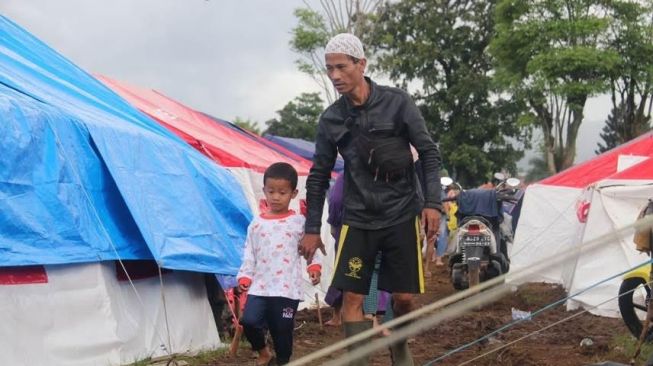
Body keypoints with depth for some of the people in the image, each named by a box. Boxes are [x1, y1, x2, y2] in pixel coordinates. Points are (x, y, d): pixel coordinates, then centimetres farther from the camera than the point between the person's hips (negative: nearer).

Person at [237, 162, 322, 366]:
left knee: (282, 329, -1)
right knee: (249, 321, -13)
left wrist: (314, 267, -8)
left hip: (288, 288, -2)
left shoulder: (299, 222, 3)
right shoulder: (257, 223, 9)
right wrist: (244, 277, 3)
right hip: (260, 286, 2)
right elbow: (249, 254, 11)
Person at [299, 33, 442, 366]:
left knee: (404, 297, 2)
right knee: (352, 297, -6)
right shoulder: (331, 119, 1)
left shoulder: (396, 102, -7)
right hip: (358, 218, 2)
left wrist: (432, 202, -11)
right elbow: (319, 175, 8)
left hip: (401, 215, -2)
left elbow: (429, 153, -3)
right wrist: (312, 229, 7)